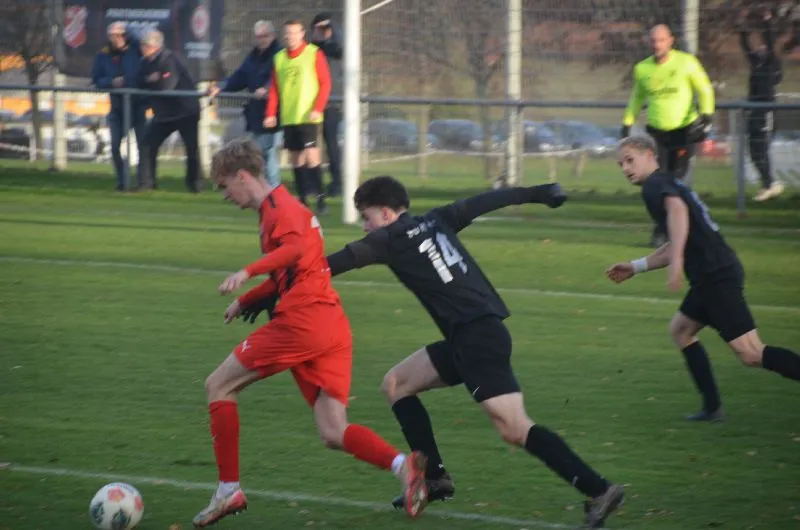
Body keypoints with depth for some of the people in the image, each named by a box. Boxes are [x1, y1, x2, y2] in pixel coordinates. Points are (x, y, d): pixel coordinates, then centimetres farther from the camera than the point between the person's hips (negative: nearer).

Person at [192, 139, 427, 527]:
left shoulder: (278, 206, -5)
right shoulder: (279, 208, 25)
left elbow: (297, 247, -26)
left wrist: (248, 272, -32)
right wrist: (245, 301, 42)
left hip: (302, 321, -10)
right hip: (333, 326, 10)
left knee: (218, 386, 6)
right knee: (333, 434, 2)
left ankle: (228, 491, 4)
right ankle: (402, 465, -23)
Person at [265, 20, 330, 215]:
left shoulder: (314, 54, -3)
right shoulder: (279, 58, 10)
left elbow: (325, 83, -4)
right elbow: (274, 89, 12)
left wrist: (317, 109, -13)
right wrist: (271, 114, 3)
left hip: (308, 116, -5)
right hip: (287, 117, 5)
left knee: (311, 155, -14)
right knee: (295, 158, 5)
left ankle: (320, 198, -10)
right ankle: (302, 199, 11)